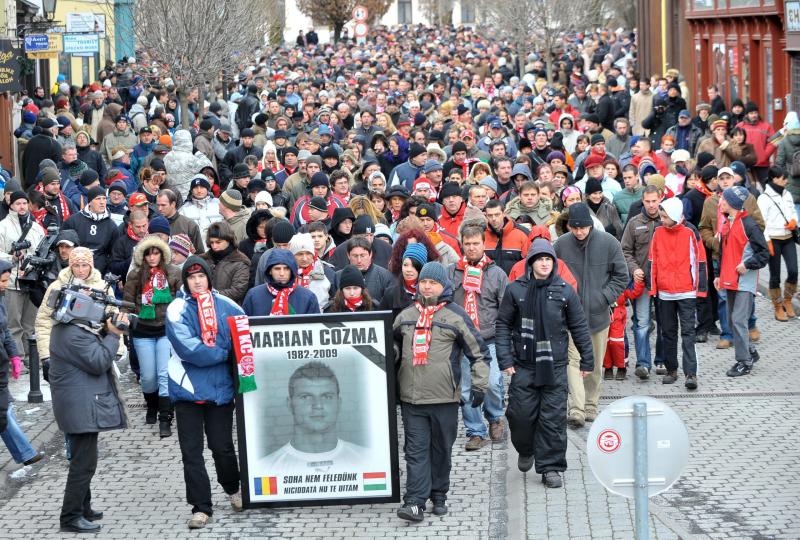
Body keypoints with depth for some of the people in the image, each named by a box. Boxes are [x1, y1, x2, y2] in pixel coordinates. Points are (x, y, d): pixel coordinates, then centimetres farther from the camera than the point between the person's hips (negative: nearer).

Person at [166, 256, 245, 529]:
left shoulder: (225, 305, 4)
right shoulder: (177, 309, -6)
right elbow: (187, 348, -17)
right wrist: (223, 353, -11)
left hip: (220, 387, 1)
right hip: (188, 388, -1)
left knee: (222, 447, 7)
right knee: (192, 452, 1)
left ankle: (233, 488, 34)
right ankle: (201, 507, 9)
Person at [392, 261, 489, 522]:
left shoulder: (456, 315, 0)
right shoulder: (406, 315, 11)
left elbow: (479, 352, 2)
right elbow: (392, 346, 26)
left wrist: (479, 385, -2)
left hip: (444, 398, -2)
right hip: (411, 398, 2)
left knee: (442, 449, 9)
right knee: (416, 450, -3)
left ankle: (439, 496, 22)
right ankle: (415, 502, -8)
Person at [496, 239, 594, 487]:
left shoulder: (565, 291, 2)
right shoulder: (516, 290, 0)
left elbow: (579, 327, 9)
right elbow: (503, 324, 5)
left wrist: (587, 360, 11)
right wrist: (505, 358, -3)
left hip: (555, 365, 0)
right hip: (523, 365, 0)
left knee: (553, 417, -1)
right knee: (521, 413, 1)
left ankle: (551, 466, 8)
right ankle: (526, 451, 30)